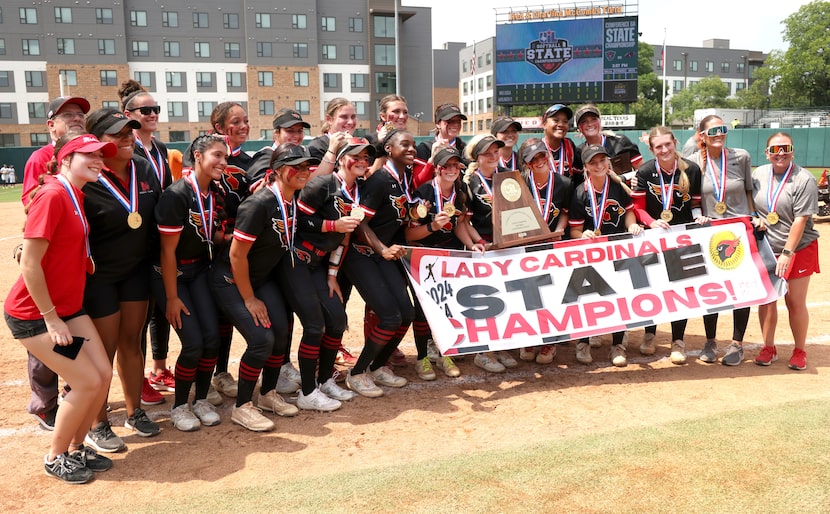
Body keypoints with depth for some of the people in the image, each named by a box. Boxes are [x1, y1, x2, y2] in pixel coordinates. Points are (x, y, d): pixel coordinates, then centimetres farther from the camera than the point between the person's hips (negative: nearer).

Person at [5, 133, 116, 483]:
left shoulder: (78, 197, 6)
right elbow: (29, 264, -23)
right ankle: (55, 458, 16)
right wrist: (52, 319, -18)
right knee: (87, 382, -7)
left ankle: (76, 447, 25)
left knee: (104, 374, 3)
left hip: (69, 308, 8)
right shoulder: (51, 196, -20)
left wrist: (64, 314, 11)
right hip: (33, 315, -8)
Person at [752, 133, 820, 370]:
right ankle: (769, 348, 20)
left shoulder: (804, 179, -12)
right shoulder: (758, 174, 2)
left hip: (799, 249, -3)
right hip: (765, 249, 4)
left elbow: (800, 220, -16)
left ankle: (799, 351, 20)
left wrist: (787, 253, -19)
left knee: (796, 303, 2)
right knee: (766, 299, 6)